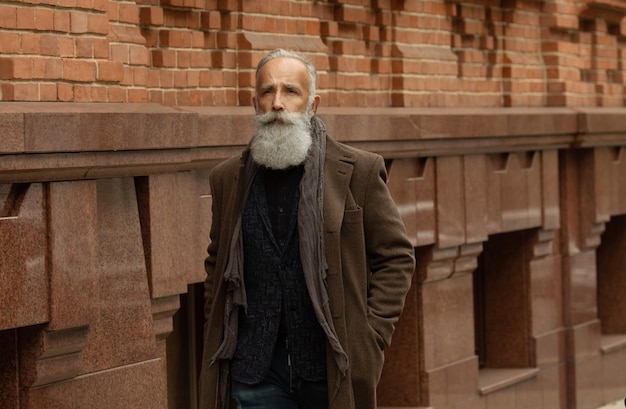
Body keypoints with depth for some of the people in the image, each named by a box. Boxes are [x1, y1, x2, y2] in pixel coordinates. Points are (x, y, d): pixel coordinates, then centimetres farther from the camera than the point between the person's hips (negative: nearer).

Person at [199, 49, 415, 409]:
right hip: (255, 372, 2)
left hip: (333, 369, -2)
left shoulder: (359, 172, -1)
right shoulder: (230, 179, 8)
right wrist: (220, 336, 8)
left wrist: (372, 337, -6)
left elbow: (397, 257, 2)